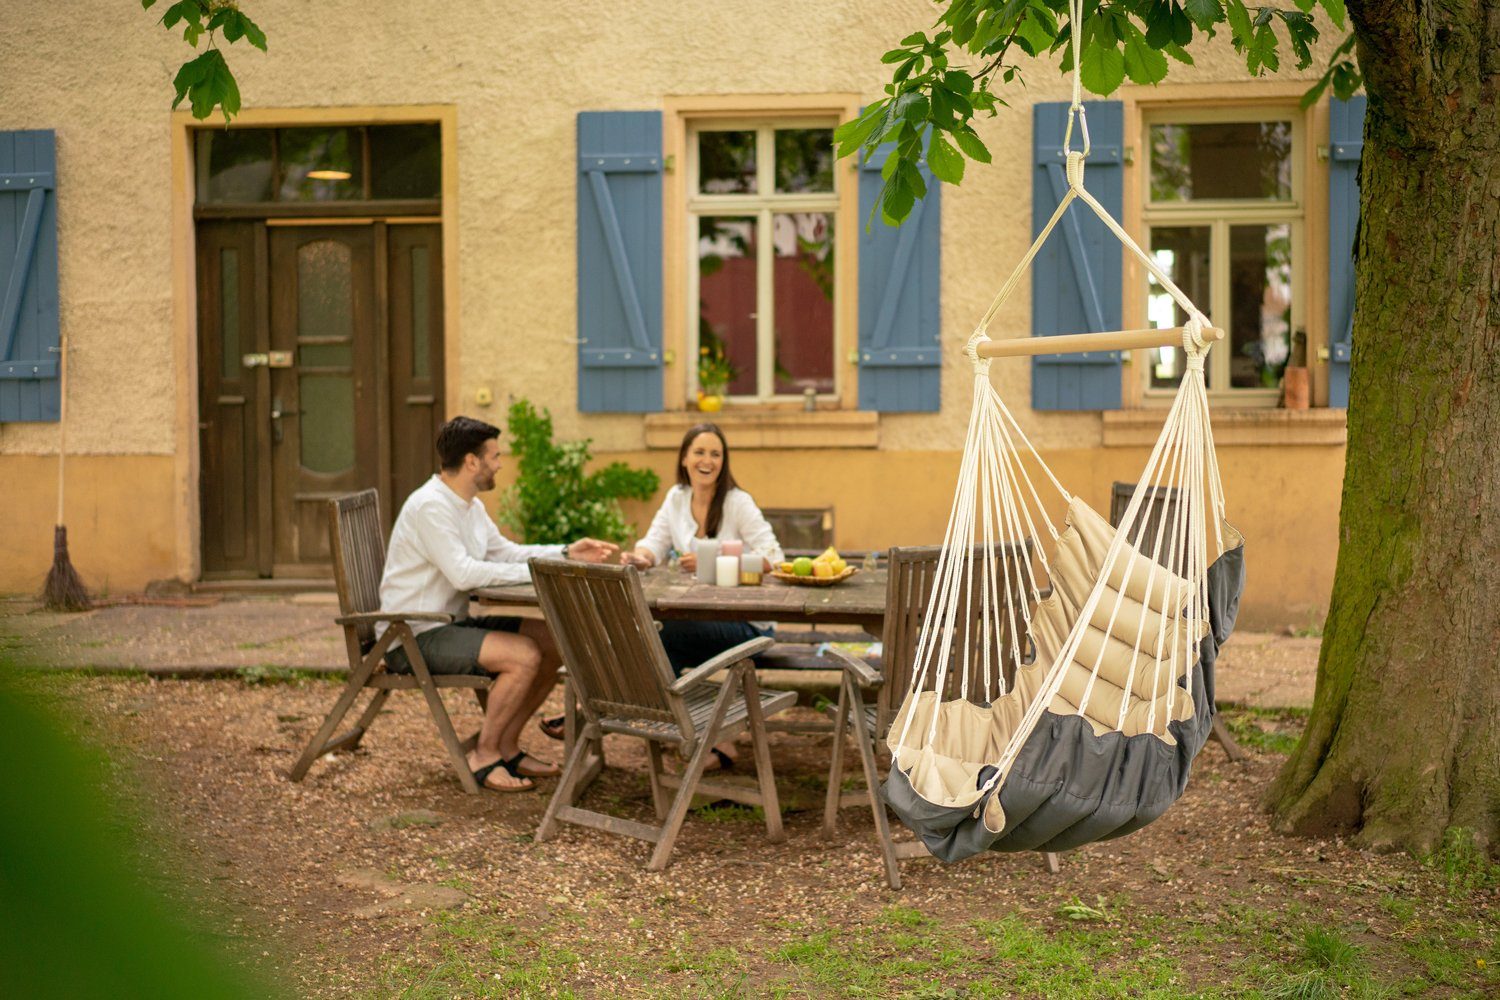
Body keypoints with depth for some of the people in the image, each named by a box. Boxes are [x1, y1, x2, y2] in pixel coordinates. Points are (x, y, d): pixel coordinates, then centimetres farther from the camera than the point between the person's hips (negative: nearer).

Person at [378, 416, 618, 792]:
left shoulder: (469, 505, 12)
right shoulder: (430, 506, -19)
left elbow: (505, 552, 18)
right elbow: (462, 573, -28)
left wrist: (567, 553, 5)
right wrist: (534, 571, -22)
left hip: (453, 623, 10)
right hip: (414, 636, -10)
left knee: (554, 642, 2)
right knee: (524, 655, -25)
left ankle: (507, 746, 9)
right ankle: (484, 756, -10)